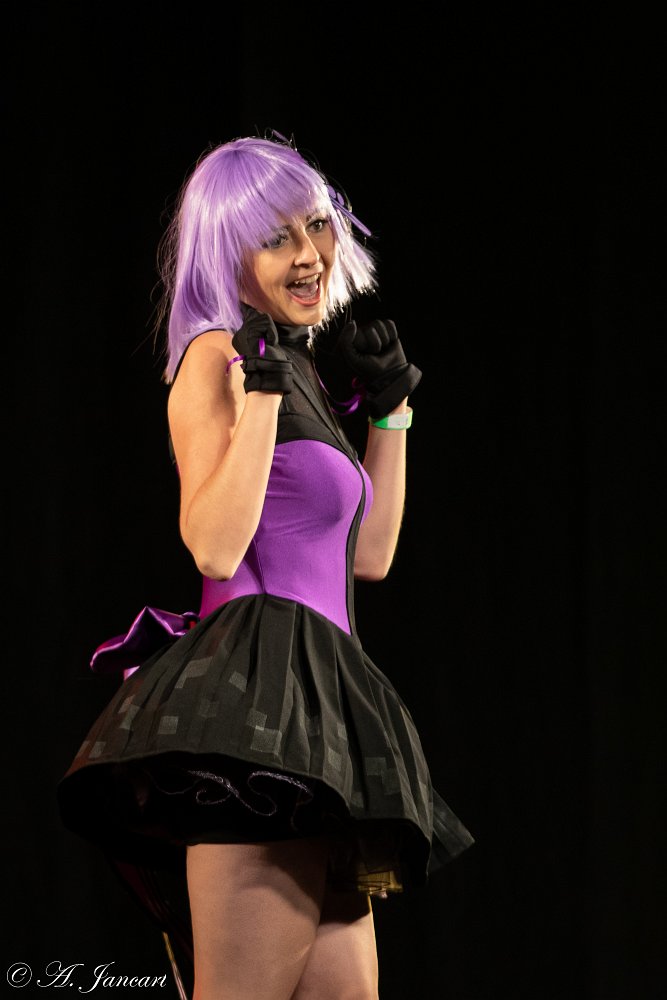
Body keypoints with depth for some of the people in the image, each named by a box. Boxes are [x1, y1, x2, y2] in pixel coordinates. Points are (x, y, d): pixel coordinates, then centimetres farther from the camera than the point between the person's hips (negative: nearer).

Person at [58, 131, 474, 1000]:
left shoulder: (300, 371, 22)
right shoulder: (219, 359, -4)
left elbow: (370, 554, 24)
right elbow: (214, 546, -17)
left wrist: (390, 410, 24)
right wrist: (263, 388, -17)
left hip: (314, 699, 9)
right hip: (257, 682, -9)